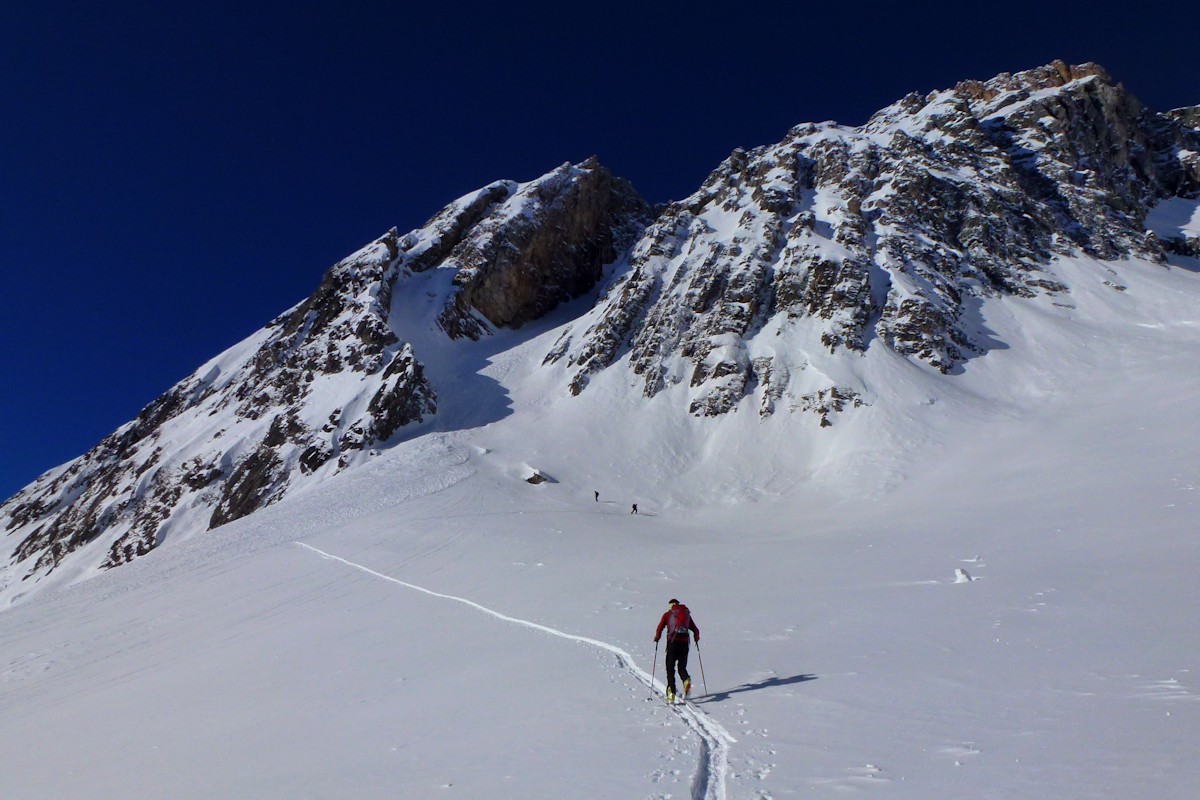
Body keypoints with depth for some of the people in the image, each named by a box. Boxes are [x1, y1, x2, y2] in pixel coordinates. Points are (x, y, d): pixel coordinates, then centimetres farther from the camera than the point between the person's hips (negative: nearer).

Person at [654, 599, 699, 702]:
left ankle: (671, 693, -9)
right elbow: (696, 630, 16)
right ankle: (686, 680, -18)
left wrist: (657, 638, 16)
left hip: (672, 642, -2)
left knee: (670, 668, 5)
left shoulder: (667, 614, 8)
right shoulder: (687, 614, 16)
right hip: (684, 643, 3)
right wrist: (696, 639, 35)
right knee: (682, 667, 14)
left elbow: (659, 628, -1)